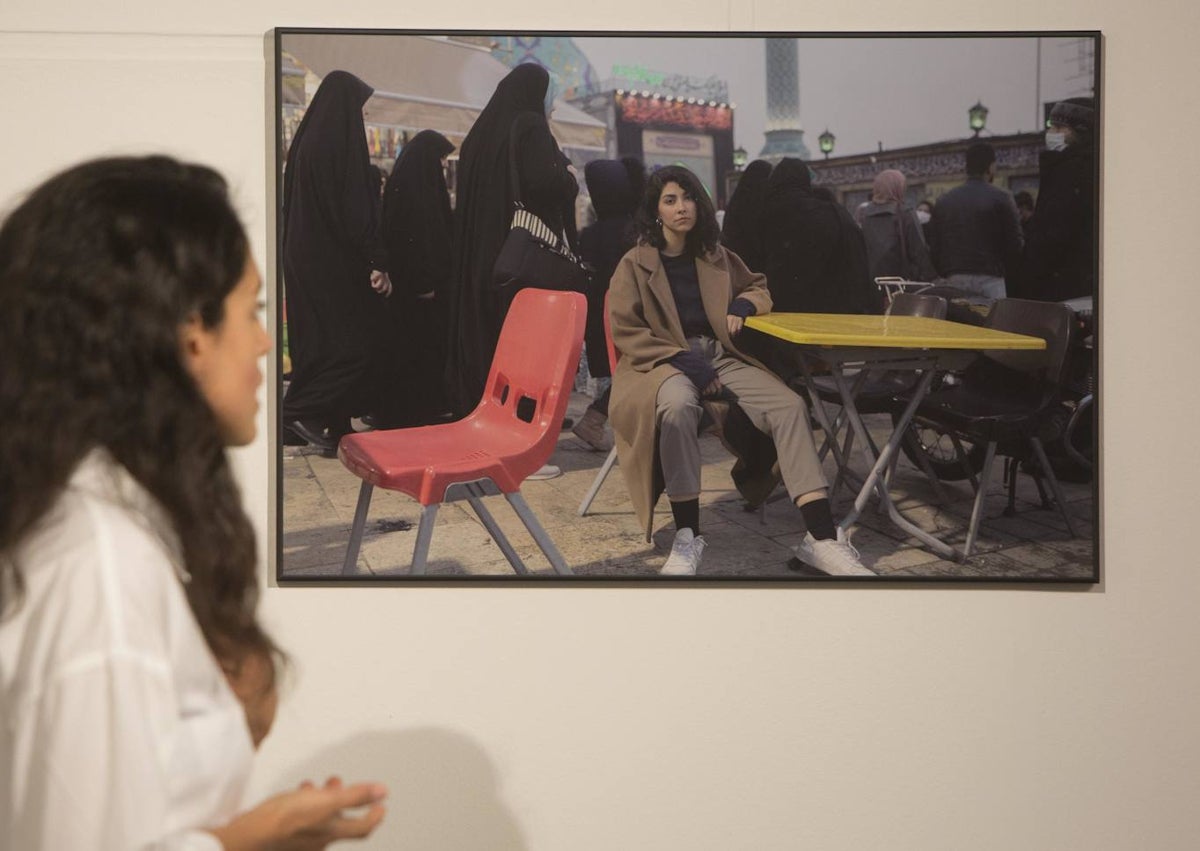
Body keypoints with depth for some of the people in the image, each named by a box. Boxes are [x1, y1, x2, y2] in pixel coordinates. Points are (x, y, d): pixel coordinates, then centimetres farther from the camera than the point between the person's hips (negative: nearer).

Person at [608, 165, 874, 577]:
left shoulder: (716, 256, 17)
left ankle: (822, 538, -29)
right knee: (678, 406, -42)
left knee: (789, 406, -23)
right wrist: (683, 360, -17)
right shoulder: (635, 263, 3)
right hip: (664, 361, -4)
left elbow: (759, 288, 31)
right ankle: (687, 536, -34)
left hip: (720, 356, 4)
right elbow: (623, 330, -5)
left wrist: (742, 305, 4)